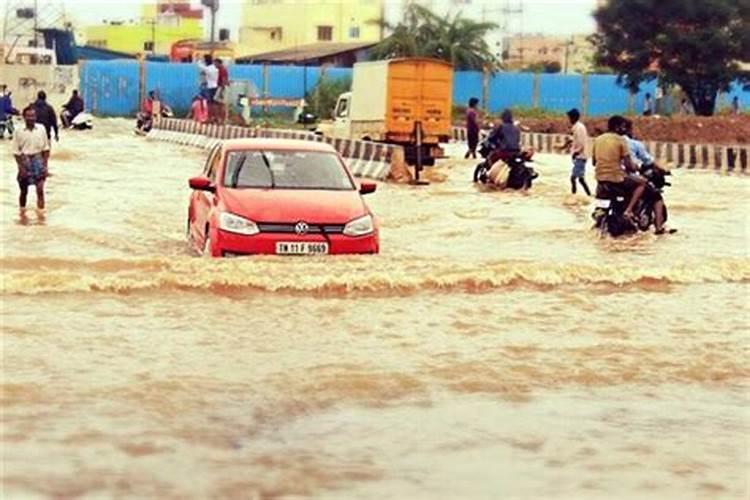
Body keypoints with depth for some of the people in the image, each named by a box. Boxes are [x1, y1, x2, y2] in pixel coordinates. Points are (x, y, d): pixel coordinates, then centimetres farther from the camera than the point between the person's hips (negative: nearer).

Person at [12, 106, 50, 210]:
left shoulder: (41, 129, -4)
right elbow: (16, 152, -4)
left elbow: (46, 149, 3)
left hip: (38, 160, 0)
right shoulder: (19, 132, -8)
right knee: (24, 191, 12)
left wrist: (45, 165, -2)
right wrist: (21, 168, -9)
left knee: (40, 190, -10)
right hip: (25, 161, 0)